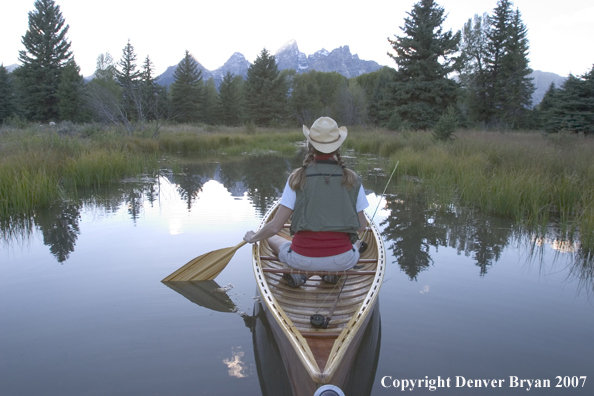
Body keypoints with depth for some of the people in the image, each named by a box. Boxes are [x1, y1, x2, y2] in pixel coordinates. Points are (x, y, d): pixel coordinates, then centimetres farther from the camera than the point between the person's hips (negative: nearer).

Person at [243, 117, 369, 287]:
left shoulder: (297, 177, -8)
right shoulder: (352, 179, -5)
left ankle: (295, 273, 5)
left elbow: (274, 227, -8)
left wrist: (253, 238, 12)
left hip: (303, 259, -1)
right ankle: (334, 272, 8)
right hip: (342, 260, 1)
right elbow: (361, 227, 2)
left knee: (272, 238, 30)